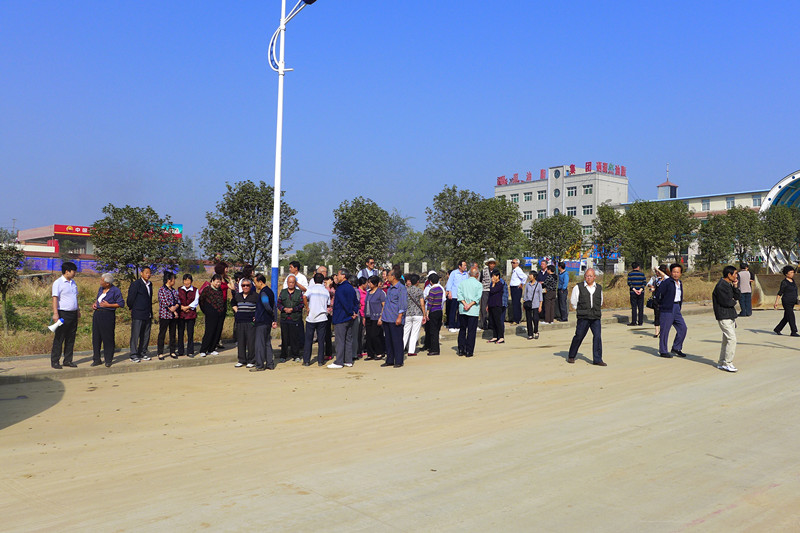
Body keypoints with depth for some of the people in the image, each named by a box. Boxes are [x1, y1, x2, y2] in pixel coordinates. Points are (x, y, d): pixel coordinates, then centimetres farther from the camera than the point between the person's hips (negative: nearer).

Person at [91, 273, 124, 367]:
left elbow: (121, 303, -11)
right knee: (96, 337, 7)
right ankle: (96, 359, 16)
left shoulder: (115, 291, -9)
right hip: (97, 314, 7)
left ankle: (108, 360, 9)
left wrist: (108, 305, -17)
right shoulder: (101, 288, 12)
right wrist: (94, 303, 8)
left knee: (108, 338, -1)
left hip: (108, 315, -7)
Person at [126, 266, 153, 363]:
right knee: (135, 335, -1)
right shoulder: (135, 284, -10)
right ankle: (134, 355, 6)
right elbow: (130, 299, -6)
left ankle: (142, 353, 19)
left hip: (148, 315, 7)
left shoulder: (150, 284, 14)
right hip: (138, 315, -7)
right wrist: (132, 308, 6)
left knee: (146, 336, 10)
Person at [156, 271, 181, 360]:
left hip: (173, 316, 6)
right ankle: (160, 353, 6)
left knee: (173, 334, 10)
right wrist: (174, 311, -13)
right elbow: (164, 303, -15)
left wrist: (175, 307, -13)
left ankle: (172, 352, 17)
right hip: (164, 315, -6)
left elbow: (178, 300, 8)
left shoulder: (173, 290, 12)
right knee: (162, 334, 0)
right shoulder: (162, 290, -8)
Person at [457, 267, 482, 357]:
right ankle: (469, 351, 0)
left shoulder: (462, 283, 8)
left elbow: (459, 294, -3)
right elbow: (478, 297, -13)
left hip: (462, 309, 3)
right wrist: (470, 305, -16)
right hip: (473, 310, -3)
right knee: (471, 331, 1)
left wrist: (465, 304, -10)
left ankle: (461, 350, 14)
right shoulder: (479, 284, -1)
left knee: (462, 330, 14)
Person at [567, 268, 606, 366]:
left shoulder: (599, 288, 12)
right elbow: (573, 302, 8)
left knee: (597, 336, -7)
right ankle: (571, 356, 19)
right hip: (583, 317, -3)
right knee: (579, 336, 2)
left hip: (596, 317, 3)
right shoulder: (578, 287, 1)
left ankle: (597, 359, 0)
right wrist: (580, 311, 9)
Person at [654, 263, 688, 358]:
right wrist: (662, 304, -3)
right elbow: (658, 294, -12)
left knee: (682, 328, 4)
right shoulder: (666, 282, -12)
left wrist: (679, 306, 17)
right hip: (667, 309, -8)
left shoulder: (680, 283, 14)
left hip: (676, 308, 8)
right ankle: (663, 351, 7)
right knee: (665, 330, -2)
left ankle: (676, 348, 17)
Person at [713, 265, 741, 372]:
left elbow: (738, 297, 13)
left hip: (730, 316, 10)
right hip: (724, 317, -10)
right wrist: (734, 302, 0)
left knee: (727, 340, 12)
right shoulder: (720, 286, -17)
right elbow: (727, 302, -21)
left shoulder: (729, 285, 15)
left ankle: (721, 363, 19)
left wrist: (735, 286, -1)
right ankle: (727, 363, -7)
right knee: (732, 339, -13)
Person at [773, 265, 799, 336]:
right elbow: (780, 293, -12)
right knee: (791, 317, -7)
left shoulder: (792, 280, 11)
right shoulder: (784, 282, -12)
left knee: (786, 317, 11)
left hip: (792, 302, 8)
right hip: (786, 302, -8)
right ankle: (793, 332, -2)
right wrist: (776, 302, -17)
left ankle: (777, 329, 21)